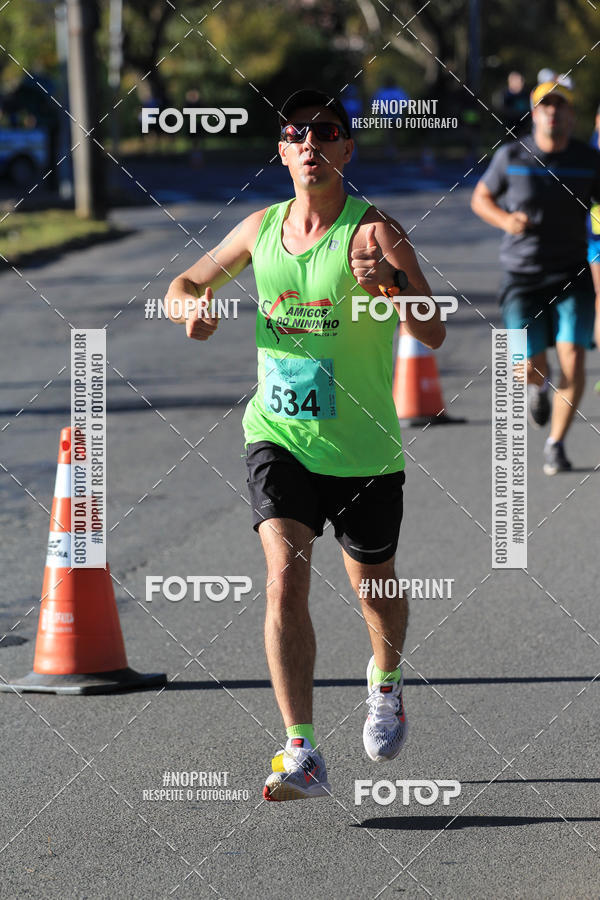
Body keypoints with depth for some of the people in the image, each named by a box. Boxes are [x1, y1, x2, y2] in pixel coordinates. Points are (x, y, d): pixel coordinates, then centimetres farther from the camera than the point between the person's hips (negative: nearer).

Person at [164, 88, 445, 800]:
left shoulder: (372, 231, -13)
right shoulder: (262, 228, 1)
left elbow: (432, 335, -23)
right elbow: (183, 284, 18)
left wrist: (391, 282, -42)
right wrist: (194, 307, -6)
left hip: (364, 449, -2)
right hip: (279, 438, 2)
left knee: (373, 587, 15)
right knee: (286, 578, -18)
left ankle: (385, 682, 50)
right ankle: (302, 756, -22)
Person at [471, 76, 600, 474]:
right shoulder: (511, 156, -4)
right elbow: (481, 198, 8)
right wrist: (505, 220, -12)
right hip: (523, 276, 0)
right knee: (531, 367, -7)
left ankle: (556, 445, 4)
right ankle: (539, 386, 33)